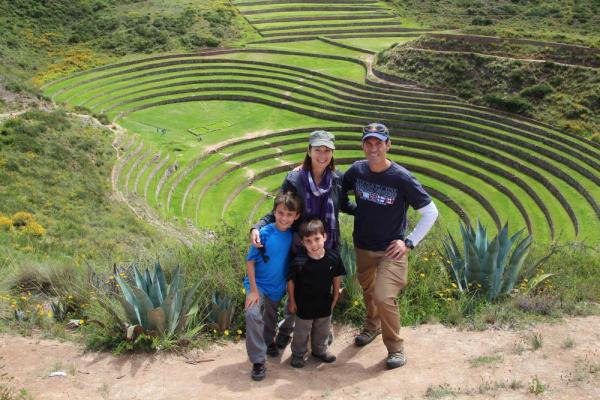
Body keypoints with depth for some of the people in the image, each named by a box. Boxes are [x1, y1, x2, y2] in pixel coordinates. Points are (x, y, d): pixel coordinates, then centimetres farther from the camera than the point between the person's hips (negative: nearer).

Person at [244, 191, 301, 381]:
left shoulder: (293, 236, -10)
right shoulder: (264, 233, -21)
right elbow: (250, 261, -16)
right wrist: (253, 290, -18)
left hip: (277, 288, 4)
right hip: (258, 284, -4)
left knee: (270, 320, 22)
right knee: (253, 315, -26)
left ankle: (268, 342, 53)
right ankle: (258, 361, -15)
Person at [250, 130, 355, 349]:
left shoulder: (337, 179, -6)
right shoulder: (294, 179, -14)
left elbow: (346, 205, 13)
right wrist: (257, 227, -25)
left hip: (329, 248, 3)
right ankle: (284, 335, 33)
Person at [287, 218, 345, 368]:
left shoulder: (333, 258, -18)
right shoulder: (298, 262, -27)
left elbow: (337, 278, -1)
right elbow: (291, 281, -12)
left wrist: (335, 298, 5)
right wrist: (292, 302, -5)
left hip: (325, 304, 3)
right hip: (304, 305, -3)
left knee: (322, 331, 24)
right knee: (302, 332, 16)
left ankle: (320, 350, 48)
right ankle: (298, 354, 39)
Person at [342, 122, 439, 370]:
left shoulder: (402, 178, -18)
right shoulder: (357, 170, -7)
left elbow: (430, 212, -9)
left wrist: (410, 242, -12)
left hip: (391, 249, -4)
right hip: (362, 247, 4)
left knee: (384, 297, -15)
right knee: (368, 291, 21)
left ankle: (395, 347, 6)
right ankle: (373, 325, 50)